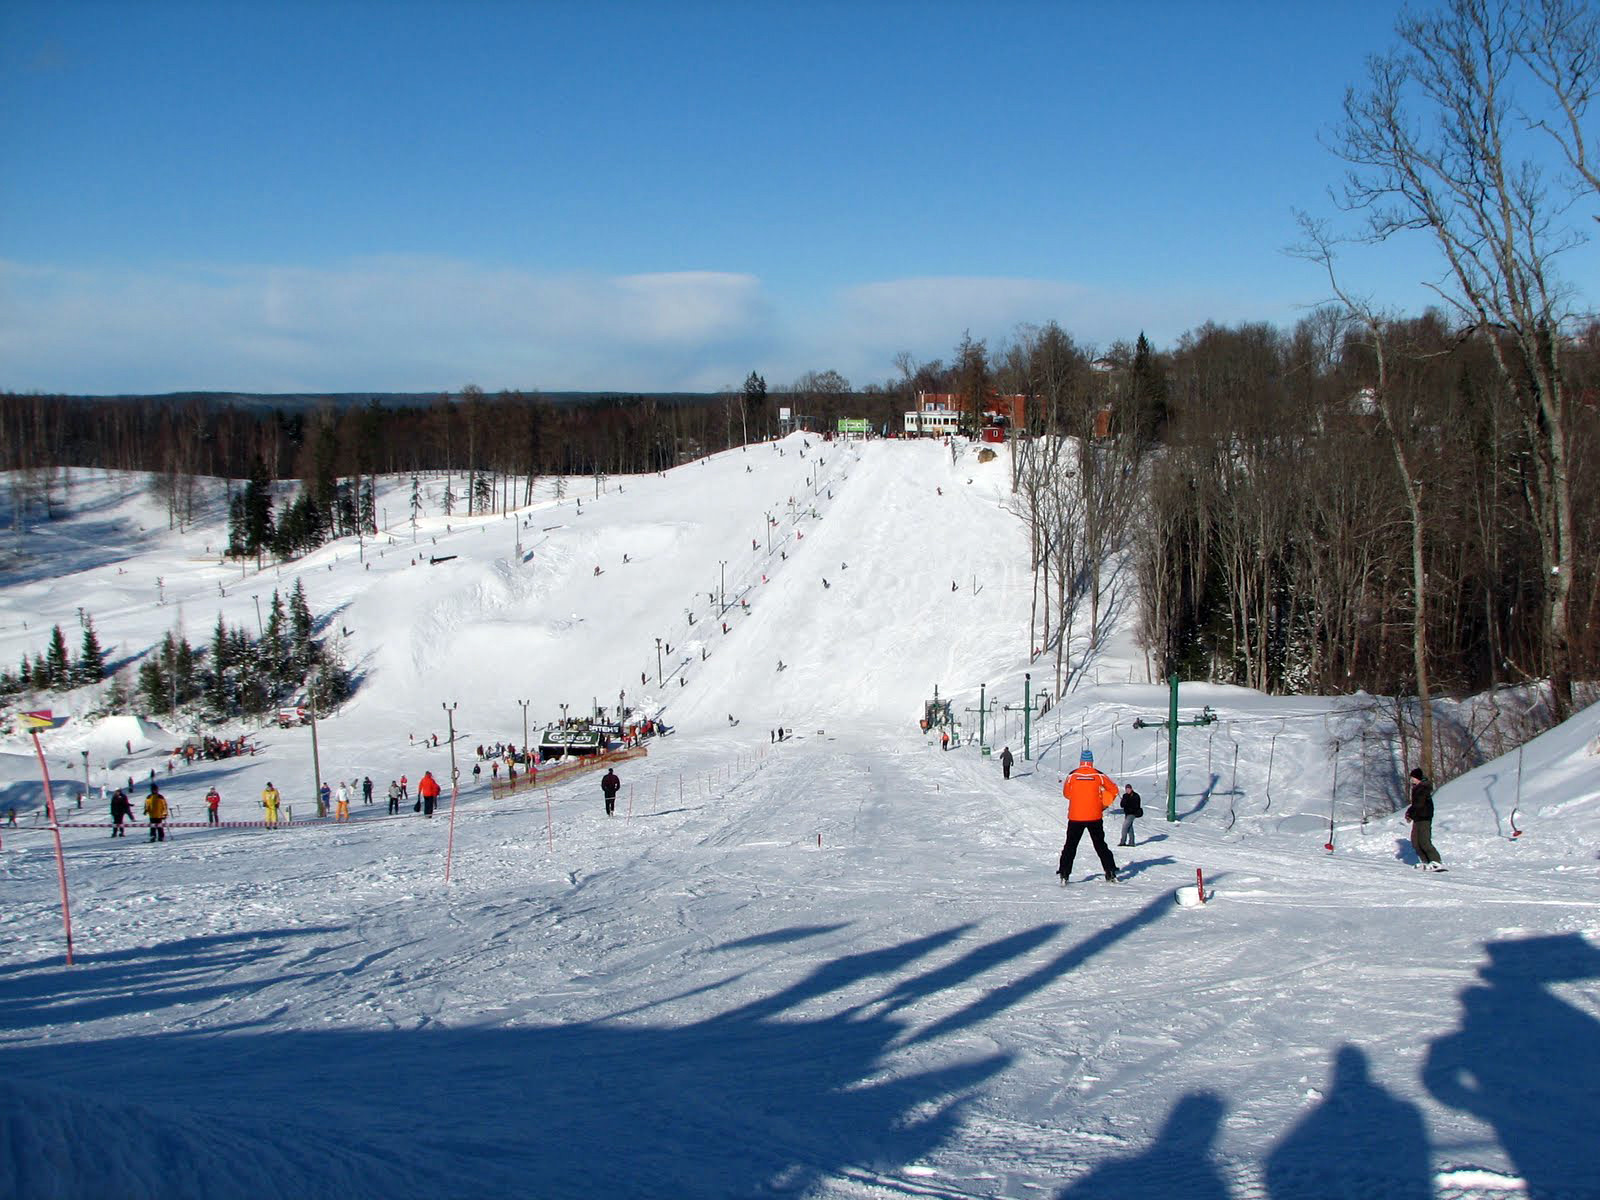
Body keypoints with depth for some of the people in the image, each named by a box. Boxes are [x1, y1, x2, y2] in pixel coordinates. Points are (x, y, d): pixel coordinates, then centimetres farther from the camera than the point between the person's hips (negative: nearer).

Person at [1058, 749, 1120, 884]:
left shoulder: (1072, 775, -5)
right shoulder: (1099, 775, -4)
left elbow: (1066, 793, 8)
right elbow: (1113, 790, 7)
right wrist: (1104, 804, 19)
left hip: (1075, 817, -1)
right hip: (1095, 817, 1)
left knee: (1070, 846, 8)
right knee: (1100, 845, 13)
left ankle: (1064, 875, 1)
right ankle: (1110, 873, 11)